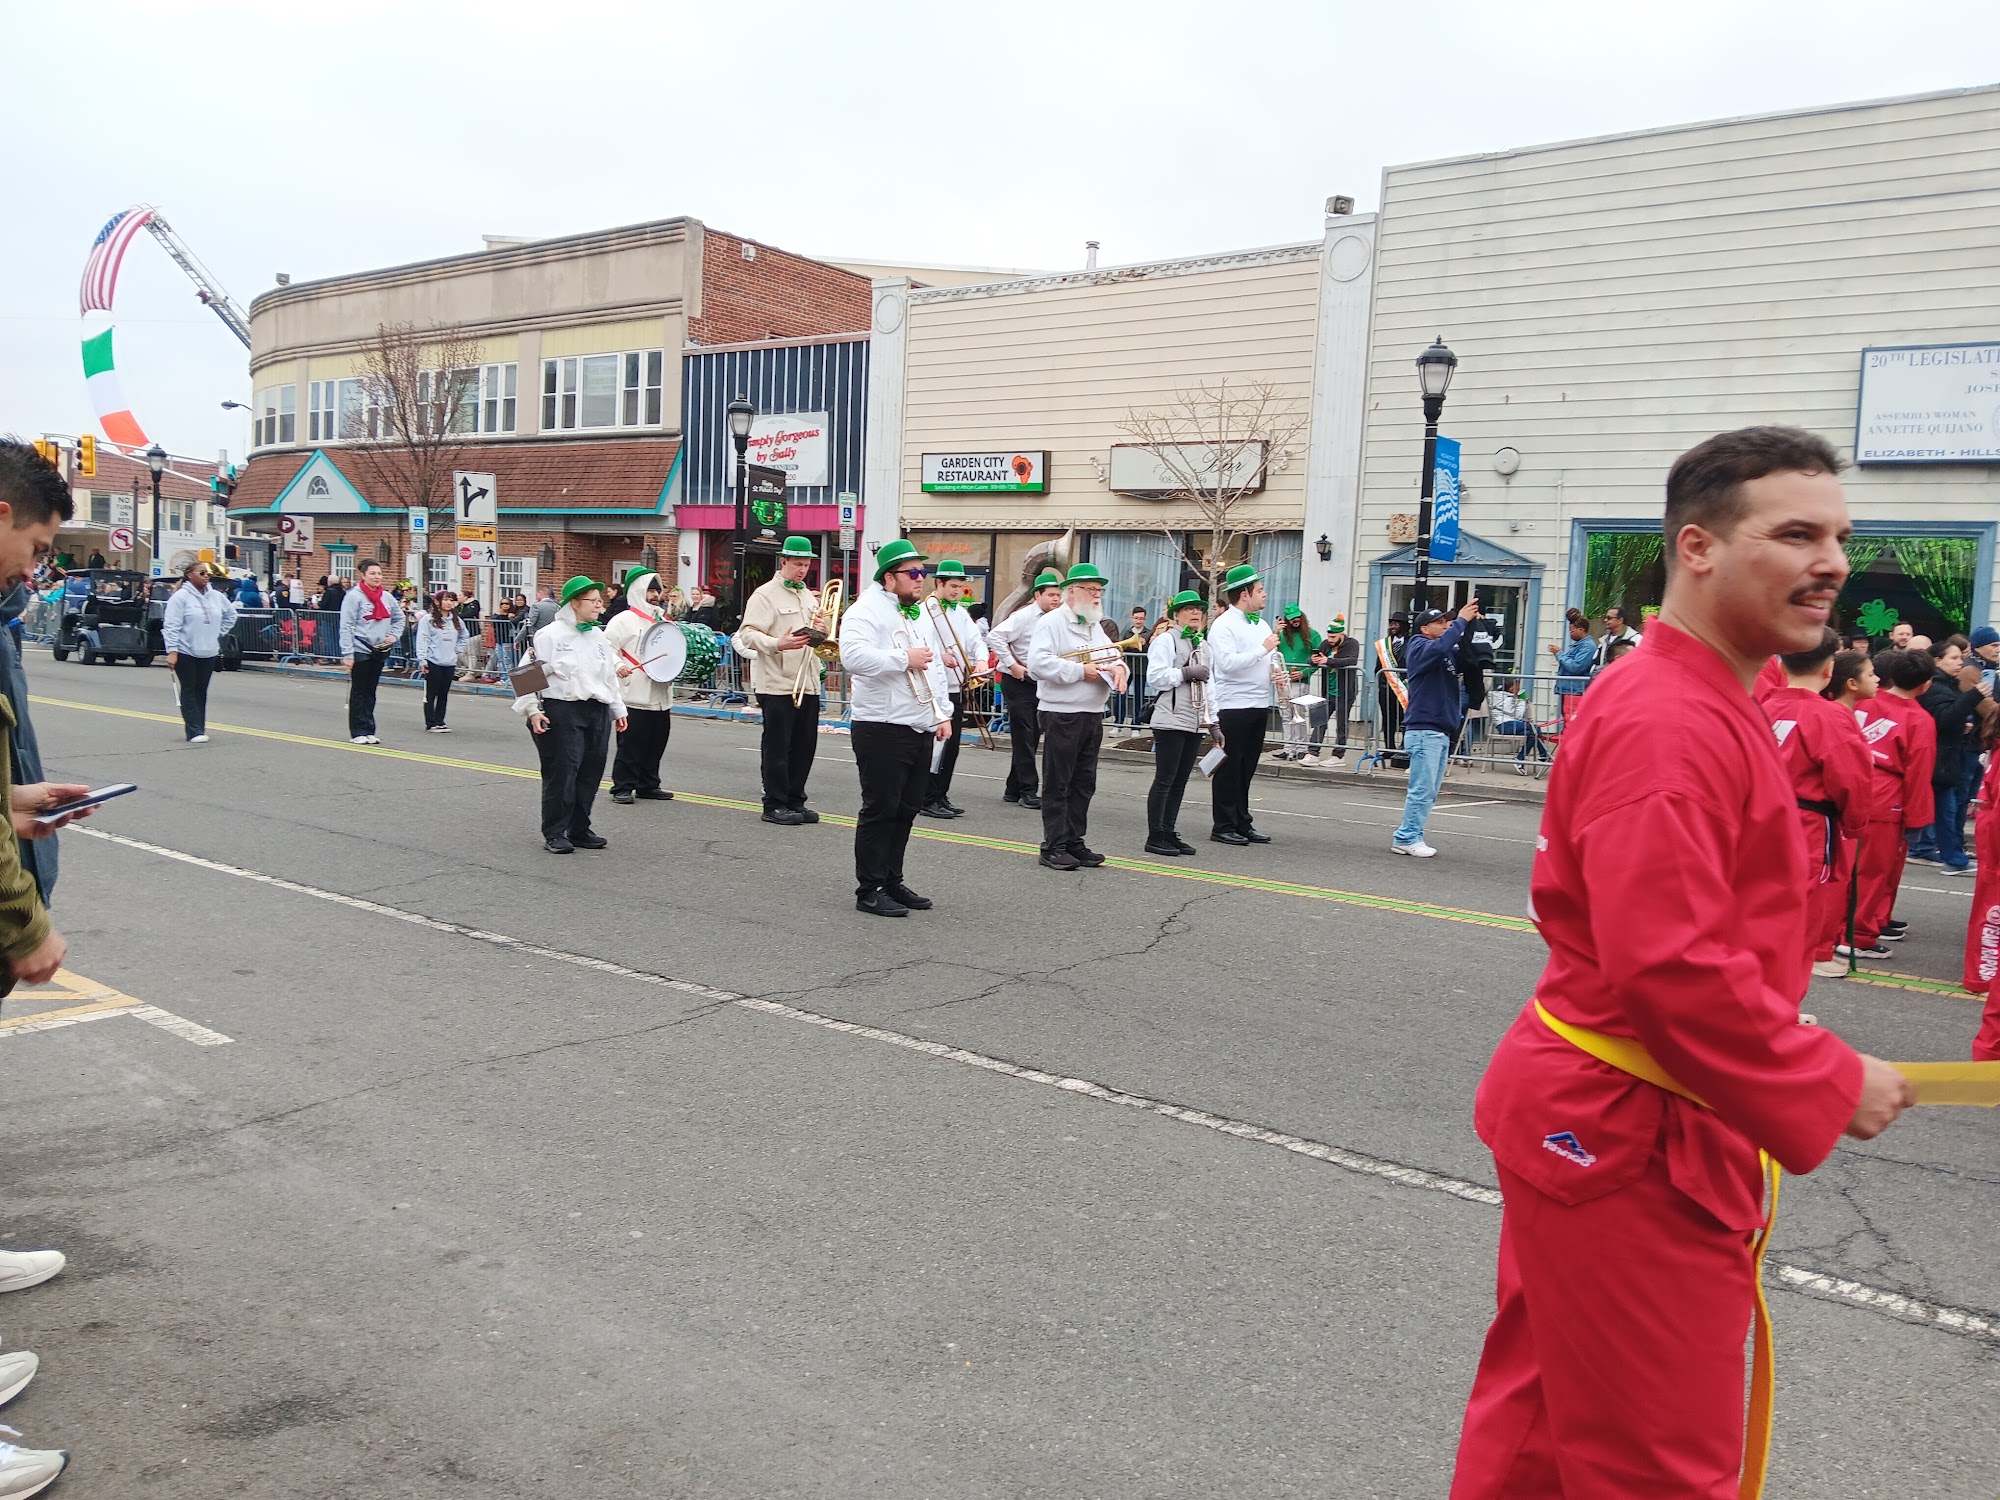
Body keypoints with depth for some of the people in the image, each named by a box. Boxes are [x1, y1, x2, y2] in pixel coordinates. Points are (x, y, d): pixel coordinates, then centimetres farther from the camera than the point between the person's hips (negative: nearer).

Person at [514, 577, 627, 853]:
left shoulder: (597, 636, 16)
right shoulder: (550, 635, -4)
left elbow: (610, 675, 23)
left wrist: (618, 709, 22)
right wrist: (533, 710, -14)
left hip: (597, 712, 6)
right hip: (562, 712, -6)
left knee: (590, 773, 7)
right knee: (561, 772, -5)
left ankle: (580, 829, 18)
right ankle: (554, 834, 3)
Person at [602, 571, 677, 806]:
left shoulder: (663, 620, 16)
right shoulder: (624, 620, -5)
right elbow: (607, 646, -10)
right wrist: (618, 666, -24)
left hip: (660, 696, 7)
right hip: (634, 696, -7)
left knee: (656, 742, 11)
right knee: (630, 744, -4)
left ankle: (648, 785, 21)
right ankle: (622, 787, 3)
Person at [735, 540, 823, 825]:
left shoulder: (809, 596, 18)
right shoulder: (765, 595, -6)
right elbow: (747, 634, -15)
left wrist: (821, 630, 4)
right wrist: (778, 644, -31)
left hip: (808, 684, 7)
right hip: (776, 684, -7)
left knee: (805, 746, 10)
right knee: (777, 746, -1)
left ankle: (795, 801, 21)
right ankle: (775, 805, 6)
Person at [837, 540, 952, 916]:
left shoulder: (919, 614, 19)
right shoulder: (866, 611, -9)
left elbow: (934, 666, 25)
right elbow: (854, 656, -26)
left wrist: (942, 713, 16)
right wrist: (904, 659, -20)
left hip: (920, 729, 8)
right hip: (882, 729, -8)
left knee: (906, 809, 12)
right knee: (880, 810, -4)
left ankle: (892, 881, 23)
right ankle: (869, 889, 4)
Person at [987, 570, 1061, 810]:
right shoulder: (1023, 616, -13)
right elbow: (994, 637, -21)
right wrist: (1012, 665, -20)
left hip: (1039, 682, 8)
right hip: (1018, 682, -8)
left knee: (1031, 737, 11)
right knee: (1024, 737, -7)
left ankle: (1014, 790, 20)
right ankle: (1028, 791, -3)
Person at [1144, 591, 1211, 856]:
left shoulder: (1203, 644, 20)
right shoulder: (1165, 640, -4)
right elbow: (1155, 678, -14)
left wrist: (1213, 722, 19)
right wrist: (1186, 673, -17)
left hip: (1196, 723, 7)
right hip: (1171, 722, -7)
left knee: (1179, 782, 8)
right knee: (1164, 780, -5)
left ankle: (1169, 833, 14)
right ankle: (1155, 837, 0)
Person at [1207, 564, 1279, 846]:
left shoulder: (1262, 624, 16)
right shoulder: (1223, 625, -10)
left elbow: (1274, 656, 25)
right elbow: (1229, 663, -22)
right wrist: (1263, 648, -17)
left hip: (1260, 705, 8)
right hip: (1233, 707, -8)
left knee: (1246, 769, 13)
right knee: (1229, 768, -1)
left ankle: (1242, 824, 20)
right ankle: (1224, 826, 6)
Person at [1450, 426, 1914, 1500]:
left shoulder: (1702, 703, 12)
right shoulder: (1668, 725, -22)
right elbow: (1673, 967, -28)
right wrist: (1830, 1085, -17)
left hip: (1589, 1117, 10)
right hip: (1627, 1140, -10)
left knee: (1542, 1412, 23)